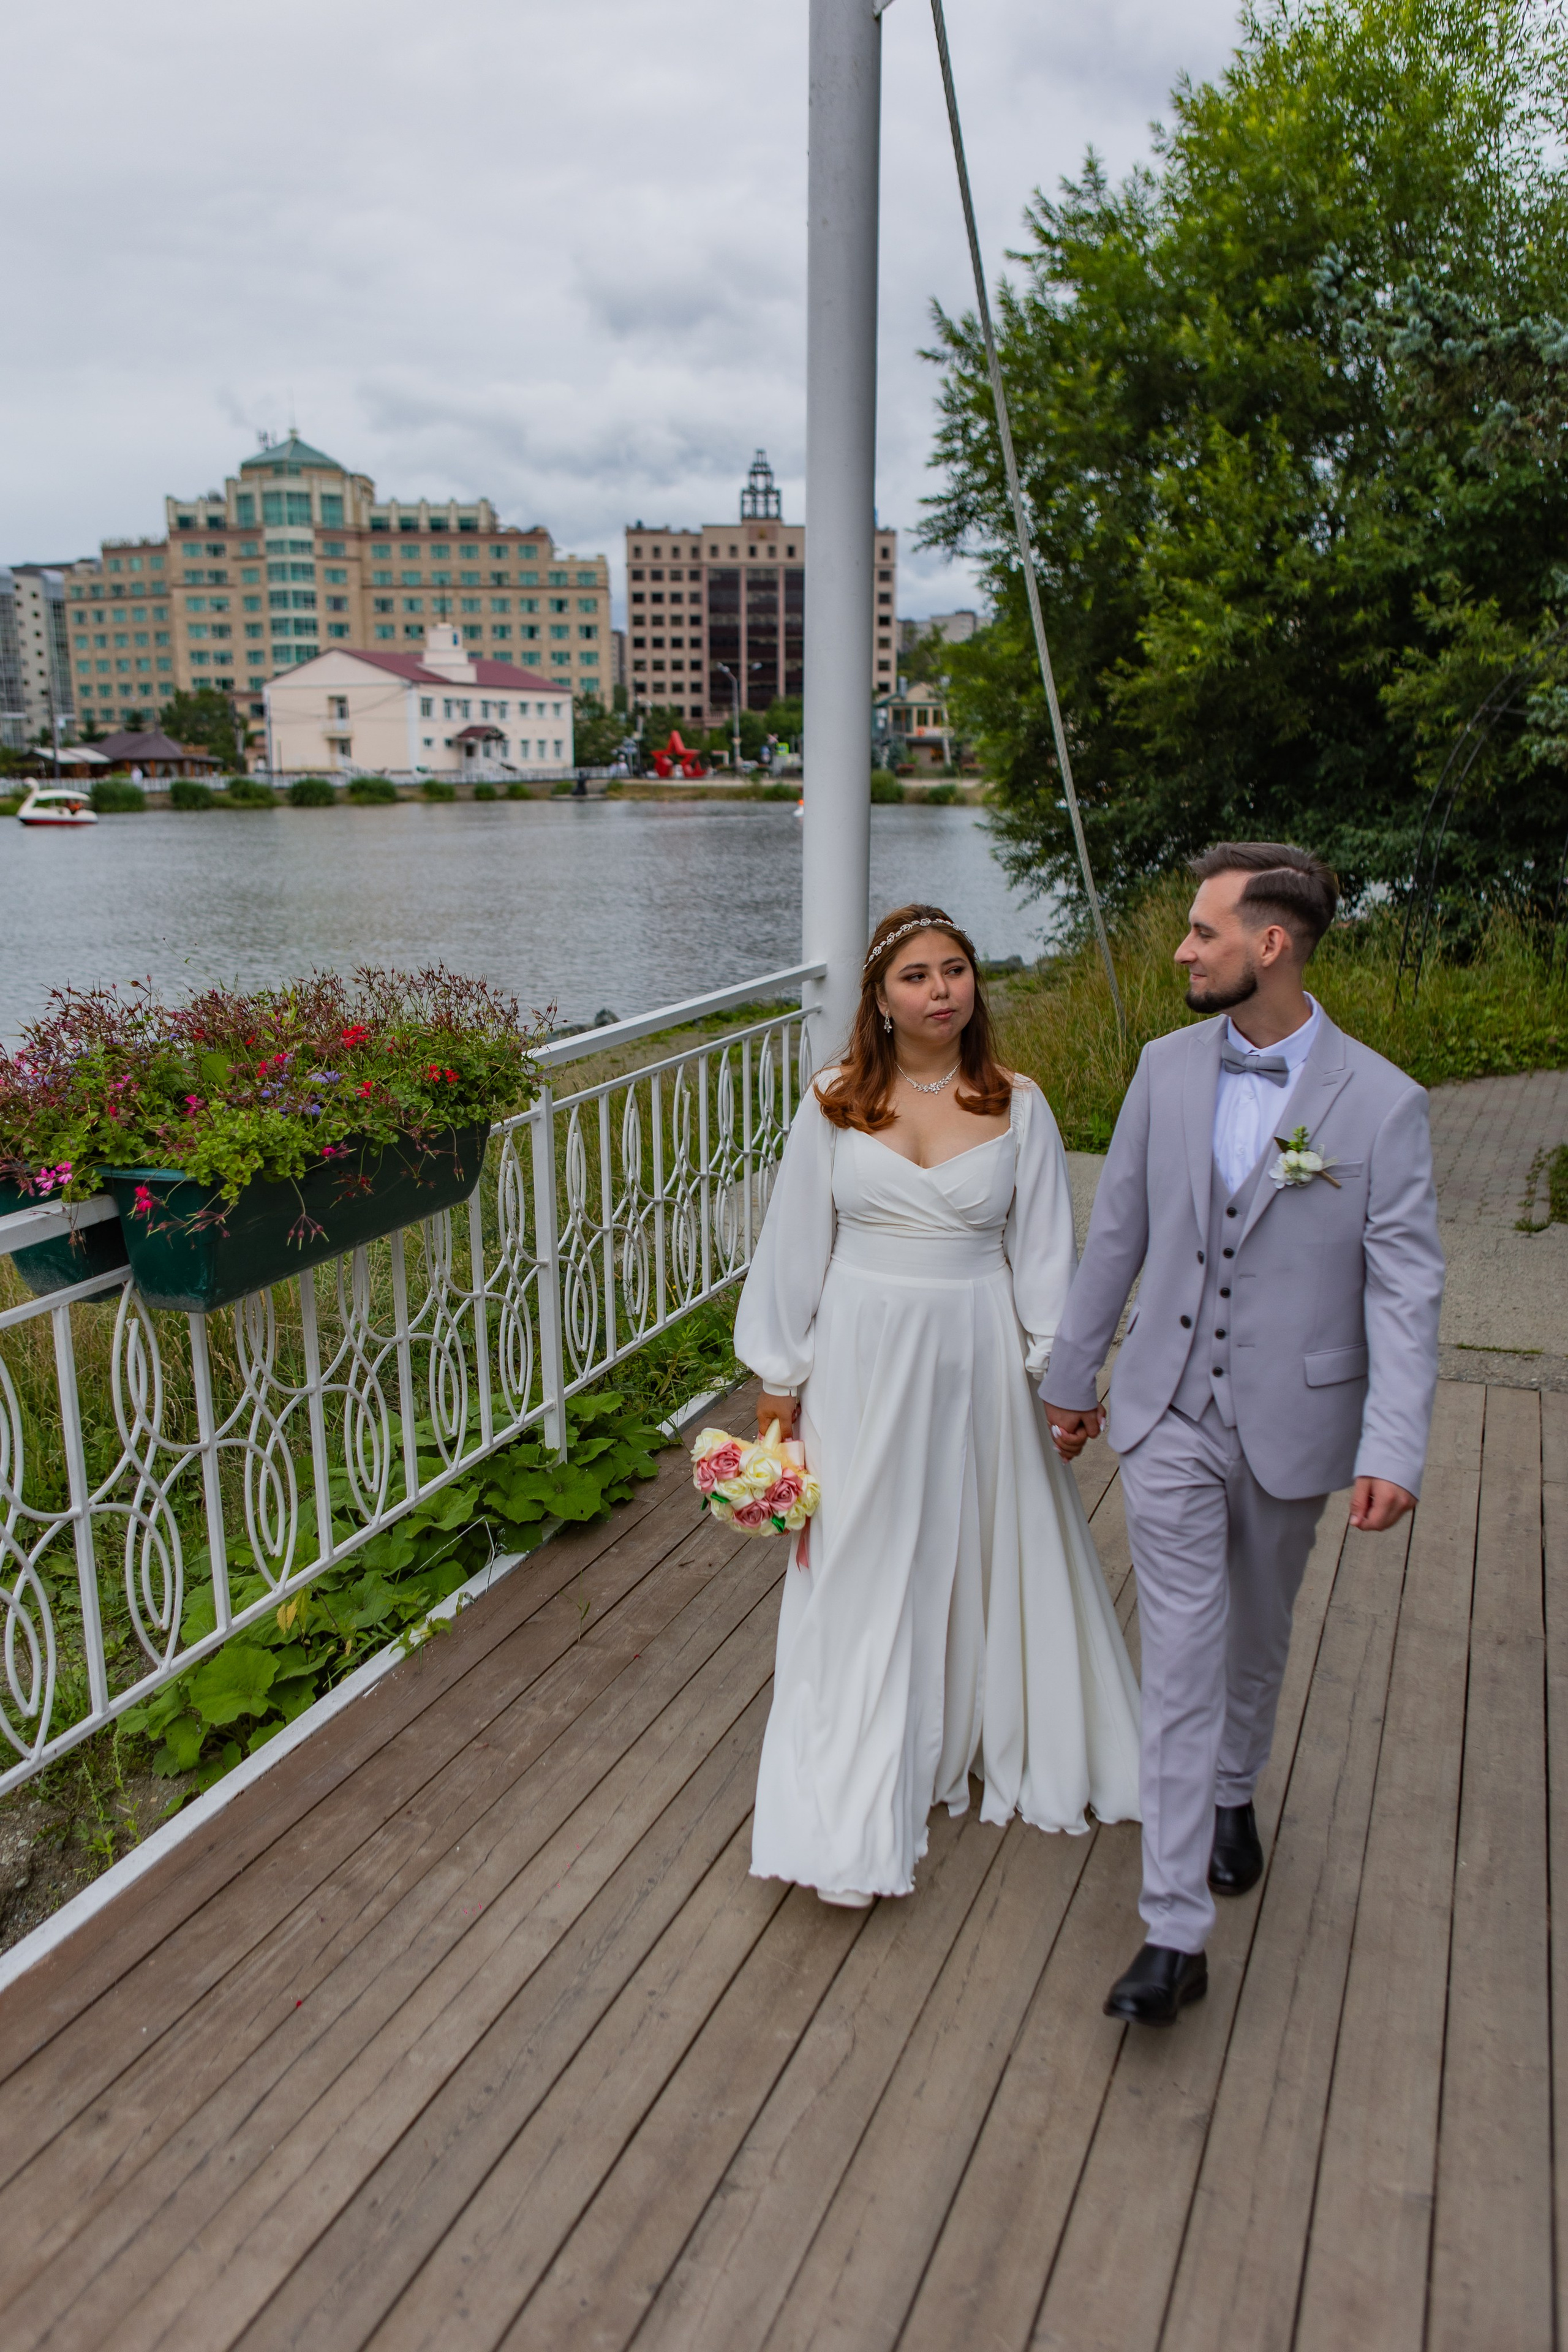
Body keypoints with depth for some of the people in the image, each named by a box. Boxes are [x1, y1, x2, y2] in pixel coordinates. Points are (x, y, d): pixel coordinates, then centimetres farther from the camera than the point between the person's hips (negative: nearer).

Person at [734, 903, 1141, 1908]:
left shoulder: (1018, 1106, -2)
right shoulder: (835, 1103, -3)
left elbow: (1046, 1248, 0)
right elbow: (795, 1243, 2)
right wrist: (780, 1378, 3)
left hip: (977, 1360, 1)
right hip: (863, 1359, 0)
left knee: (992, 1553, 15)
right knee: (862, 1573, 5)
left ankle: (1023, 1750, 40)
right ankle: (858, 1820, 18)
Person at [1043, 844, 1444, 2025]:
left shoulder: (1381, 1104, -13)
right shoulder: (1169, 1068, -2)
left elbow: (1407, 1290, -13)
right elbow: (1117, 1234, 6)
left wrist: (1393, 1451, -21)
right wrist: (1072, 1373, 12)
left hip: (1292, 1424, -1)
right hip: (1171, 1415, 1)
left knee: (1257, 1636, 20)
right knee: (1182, 1658, 0)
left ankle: (1233, 1791, 49)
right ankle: (1176, 1932, 7)